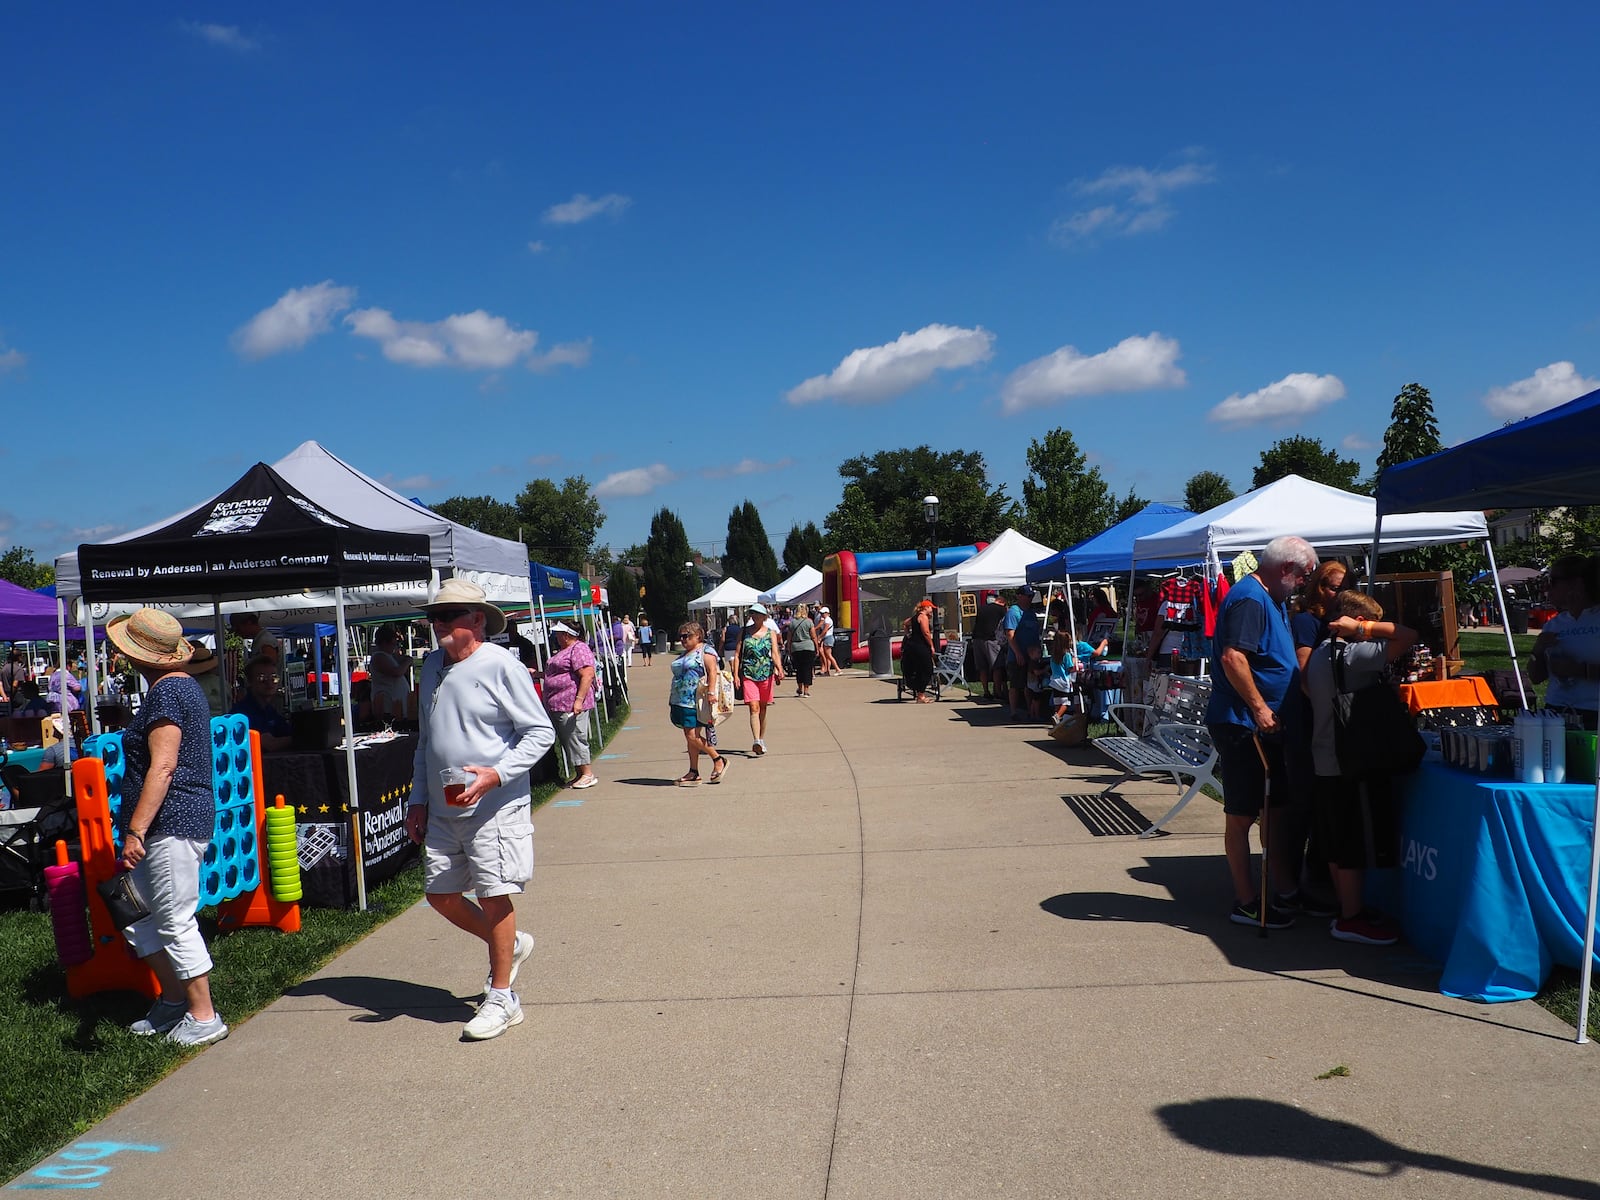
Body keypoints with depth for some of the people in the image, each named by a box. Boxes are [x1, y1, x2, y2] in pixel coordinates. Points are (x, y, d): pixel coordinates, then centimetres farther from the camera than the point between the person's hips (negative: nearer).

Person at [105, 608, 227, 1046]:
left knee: (176, 921, -4)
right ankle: (173, 999, 27)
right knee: (136, 916, 17)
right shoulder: (183, 685, 17)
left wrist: (136, 831, -25)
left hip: (172, 824, -11)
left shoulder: (166, 692, -15)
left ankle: (204, 1017, 4)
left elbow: (162, 767, -23)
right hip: (176, 821, 11)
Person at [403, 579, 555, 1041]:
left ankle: (501, 999, 14)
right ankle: (511, 945, 35)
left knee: (494, 898, -2)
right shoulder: (433, 665, 11)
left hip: (494, 808, -8)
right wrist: (417, 799, 16)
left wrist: (497, 773, -22)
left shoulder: (501, 665, -11)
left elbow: (541, 732, -11)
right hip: (442, 809, 8)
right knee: (440, 895, 12)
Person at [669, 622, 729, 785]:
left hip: (695, 702, -9)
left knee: (692, 736, -14)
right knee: (689, 736, 8)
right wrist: (672, 701, 23)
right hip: (682, 702, 9)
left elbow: (712, 673, -15)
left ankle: (718, 760, 0)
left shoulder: (706, 651, -5)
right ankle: (693, 773, 11)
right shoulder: (684, 654, 22)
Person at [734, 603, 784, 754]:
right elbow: (737, 655, 4)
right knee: (754, 708, -13)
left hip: (766, 674, 1)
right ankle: (756, 741, -22)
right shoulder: (745, 632, 5)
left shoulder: (770, 633, 5)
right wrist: (736, 674, -5)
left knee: (763, 709, 11)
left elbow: (775, 654, -4)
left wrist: (779, 669, -22)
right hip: (748, 675, -1)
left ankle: (762, 741, 24)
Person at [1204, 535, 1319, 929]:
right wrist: (1259, 708, -27)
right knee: (1241, 815, -2)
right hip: (1241, 723, -10)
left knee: (1275, 807, 16)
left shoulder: (1271, 600, 16)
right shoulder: (1249, 598, -17)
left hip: (1266, 724, 10)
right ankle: (1247, 903, 6)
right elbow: (1233, 657, -28)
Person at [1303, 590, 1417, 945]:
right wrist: (1360, 628, -16)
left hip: (1326, 762, 10)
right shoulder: (1352, 655, -19)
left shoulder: (1321, 653, 11)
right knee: (1356, 846, 0)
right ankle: (1351, 919, 8)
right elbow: (1408, 636, -24)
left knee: (1338, 845, 16)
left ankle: (1347, 908, 26)